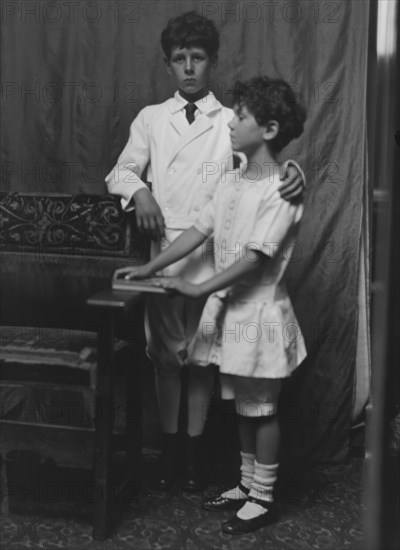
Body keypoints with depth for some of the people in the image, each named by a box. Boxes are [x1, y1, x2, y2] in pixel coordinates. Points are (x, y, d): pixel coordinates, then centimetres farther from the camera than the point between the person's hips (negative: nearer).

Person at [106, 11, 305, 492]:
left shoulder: (231, 121, 4)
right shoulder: (150, 119, 9)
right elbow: (121, 172, 7)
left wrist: (291, 169, -28)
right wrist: (139, 191, -15)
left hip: (213, 256, -1)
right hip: (164, 251, 1)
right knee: (164, 353, 8)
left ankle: (194, 449, 22)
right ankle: (168, 448, 24)